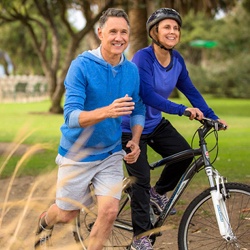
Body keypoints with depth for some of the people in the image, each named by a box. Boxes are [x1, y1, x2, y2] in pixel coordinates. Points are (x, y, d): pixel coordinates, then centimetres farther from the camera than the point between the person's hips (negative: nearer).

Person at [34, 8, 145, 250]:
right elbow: (71, 116, -26)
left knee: (109, 211, -13)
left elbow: (138, 110, 8)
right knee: (67, 214, 12)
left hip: (110, 154, 3)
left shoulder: (132, 70, -5)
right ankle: (44, 222, 48)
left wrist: (135, 141, -10)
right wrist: (107, 112, -43)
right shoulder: (82, 65, -19)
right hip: (77, 153, -3)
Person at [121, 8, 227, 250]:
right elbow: (148, 95, -35)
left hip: (156, 123, 6)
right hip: (131, 127, -6)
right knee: (141, 180, -6)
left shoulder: (177, 59, -5)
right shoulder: (143, 57, -26)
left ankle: (158, 192, 17)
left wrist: (212, 117, -4)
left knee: (184, 154, -10)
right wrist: (182, 110, -42)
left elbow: (190, 90, 1)